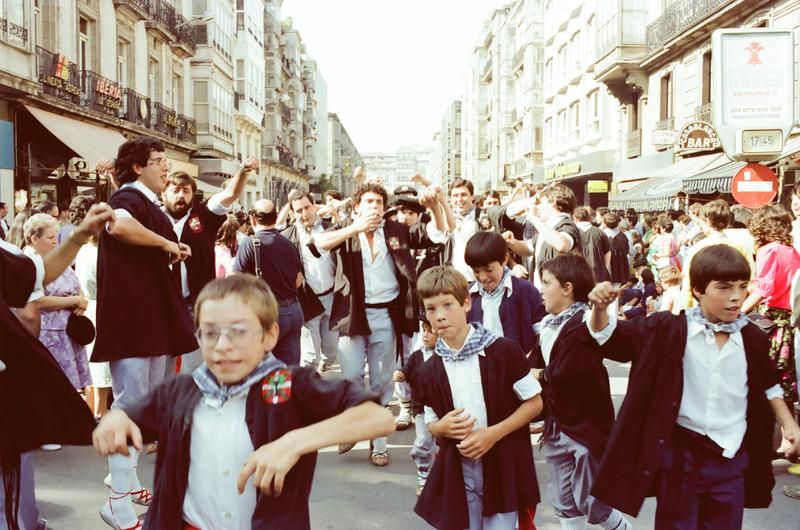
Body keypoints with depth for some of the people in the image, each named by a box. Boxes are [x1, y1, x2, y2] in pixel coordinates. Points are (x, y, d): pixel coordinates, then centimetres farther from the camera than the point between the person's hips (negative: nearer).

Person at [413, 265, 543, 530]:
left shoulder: (503, 350, -11)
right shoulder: (430, 370, 0)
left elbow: (534, 402, -5)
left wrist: (493, 433, -16)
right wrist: (443, 427, -13)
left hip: (503, 469, -3)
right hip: (458, 474, 3)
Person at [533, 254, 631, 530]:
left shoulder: (583, 325, -22)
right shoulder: (548, 324, 5)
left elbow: (561, 376, -25)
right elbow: (536, 365, 7)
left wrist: (540, 376, -8)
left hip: (585, 427, -8)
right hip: (557, 426, 8)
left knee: (590, 503, 3)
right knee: (564, 505, 14)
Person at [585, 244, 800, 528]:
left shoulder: (753, 339, -2)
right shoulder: (669, 329, -10)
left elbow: (767, 385, 15)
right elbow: (609, 338, -8)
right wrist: (600, 309, -27)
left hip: (730, 457, 3)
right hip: (679, 453, -2)